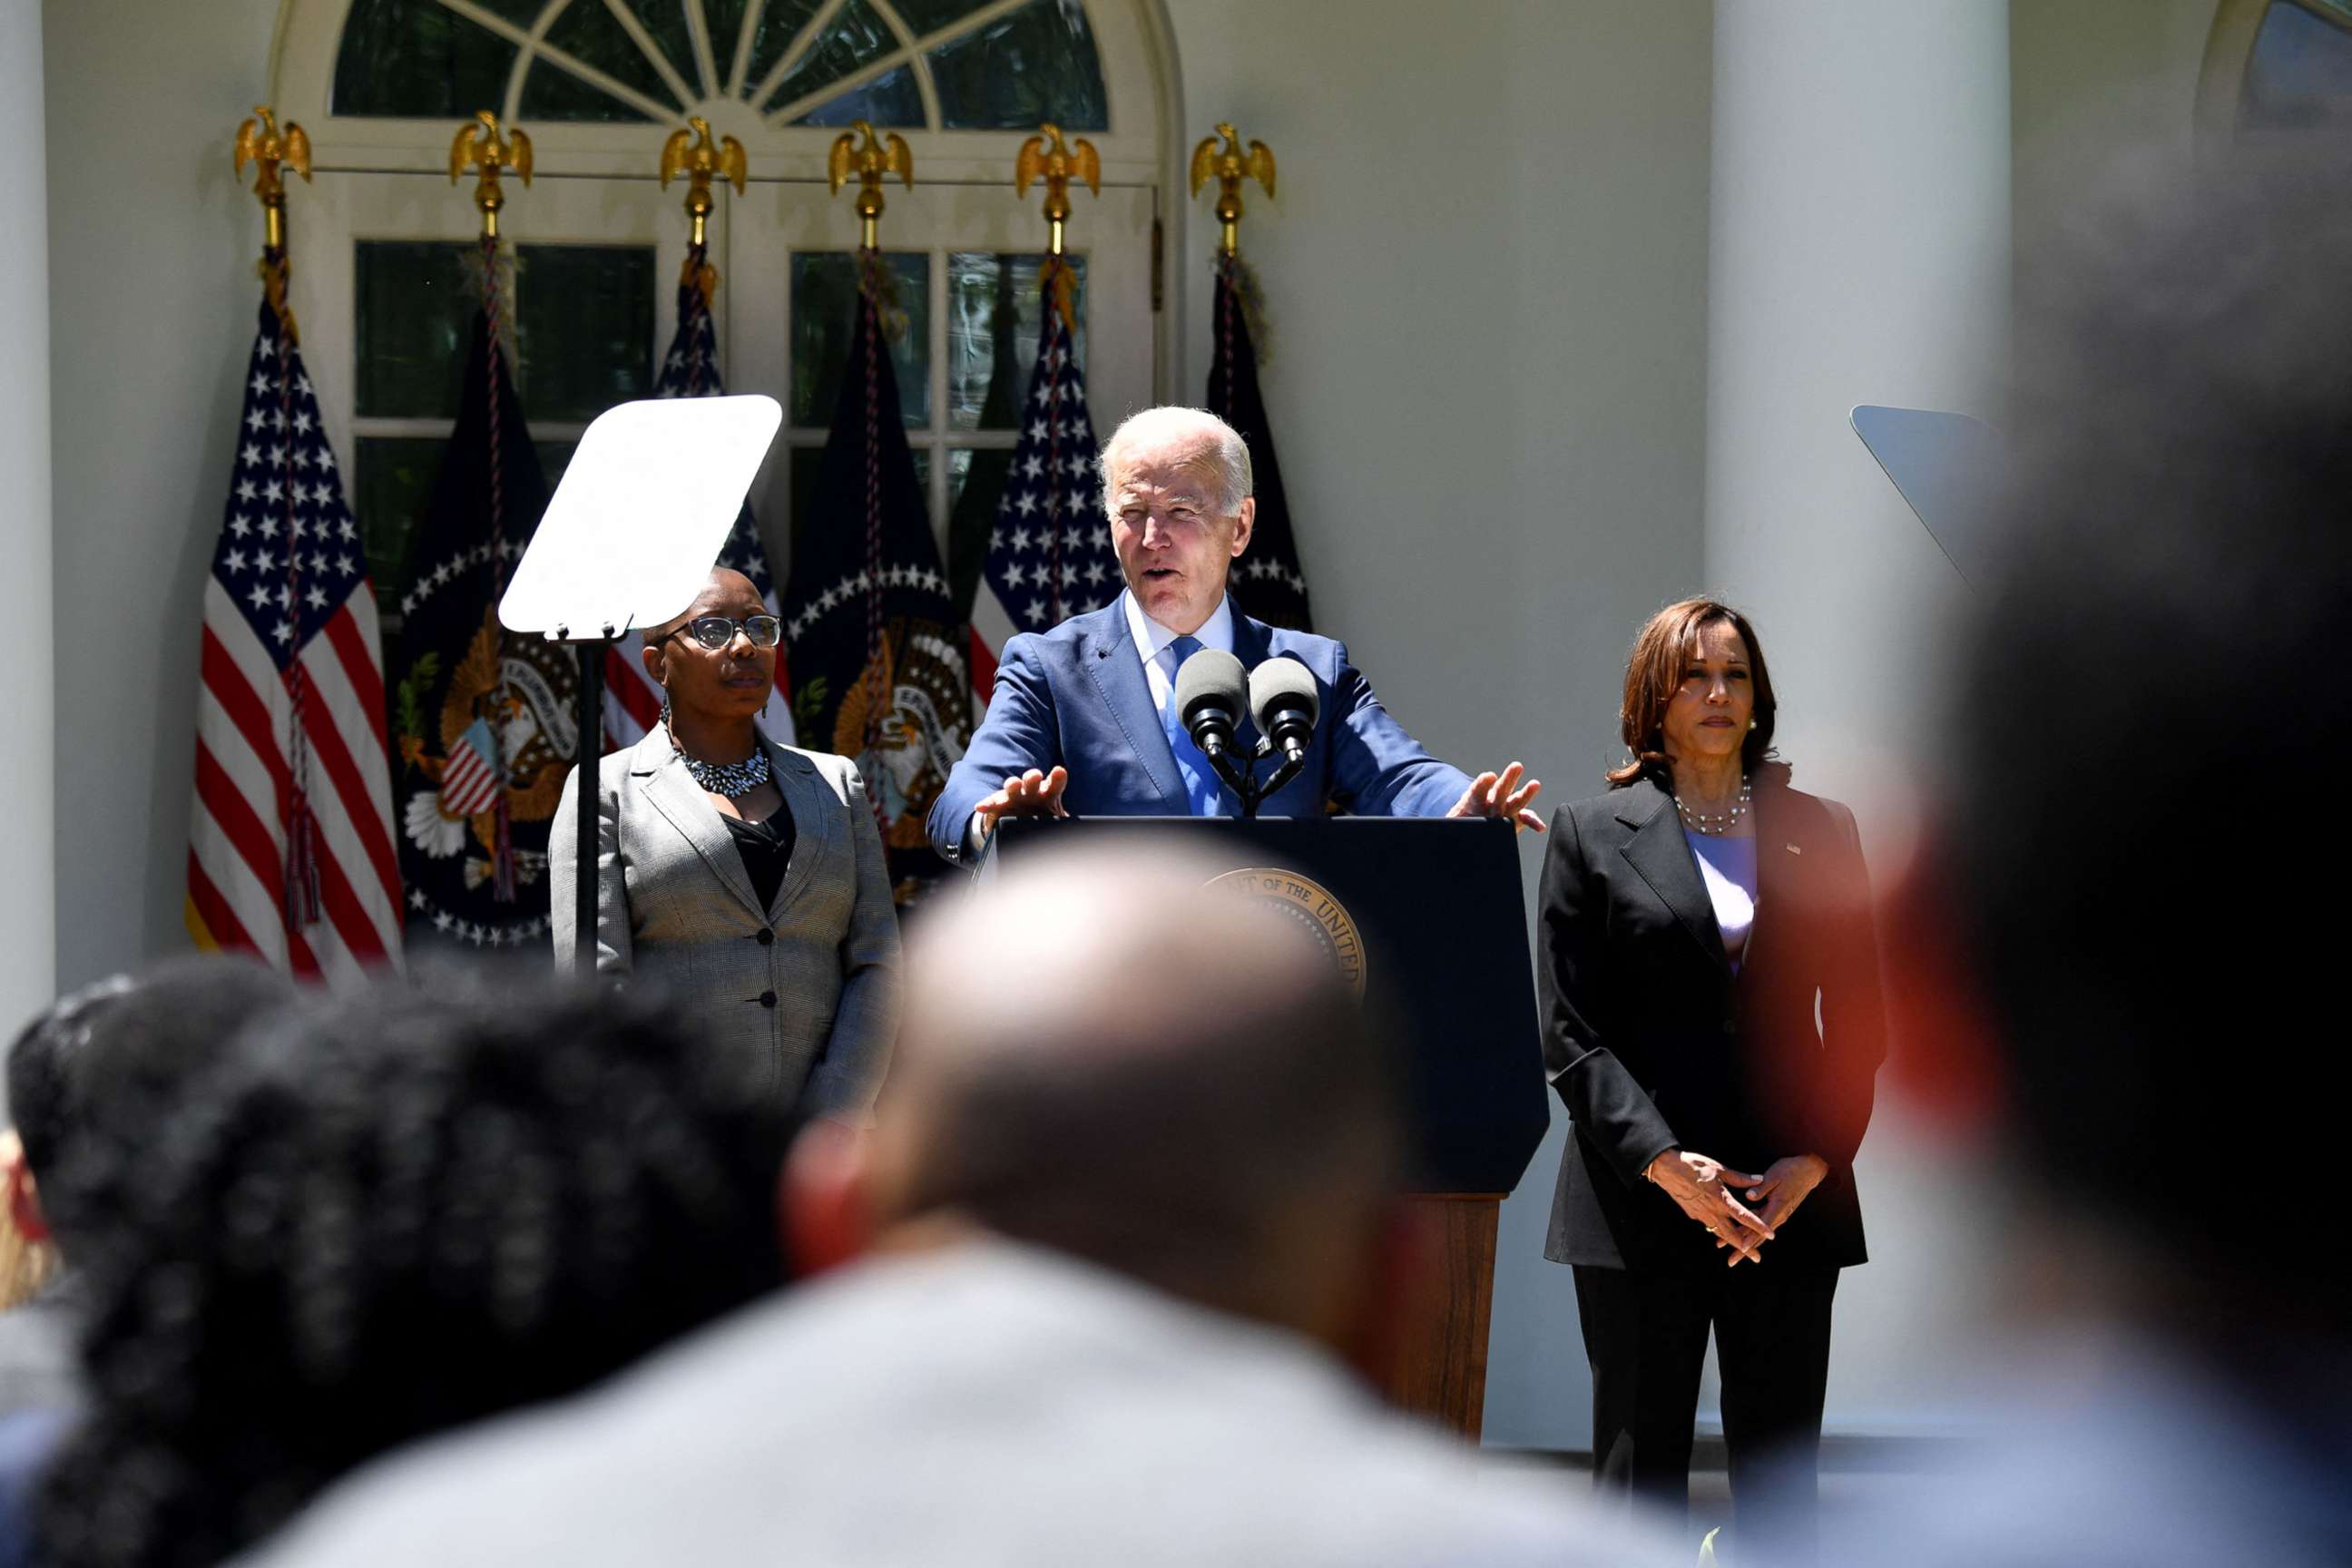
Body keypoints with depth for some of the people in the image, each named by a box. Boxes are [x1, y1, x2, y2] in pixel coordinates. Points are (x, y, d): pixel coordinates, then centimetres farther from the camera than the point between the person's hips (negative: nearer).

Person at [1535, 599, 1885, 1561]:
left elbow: (1859, 1022, 10)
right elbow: (1568, 1035, -1)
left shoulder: (1820, 834, 12)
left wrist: (1814, 1161, -5)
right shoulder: (1593, 835, 4)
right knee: (1641, 1471, 1)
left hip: (1792, 1200, 2)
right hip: (1640, 1202, -2)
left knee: (1780, 1481, 2)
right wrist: (1667, 1166, -13)